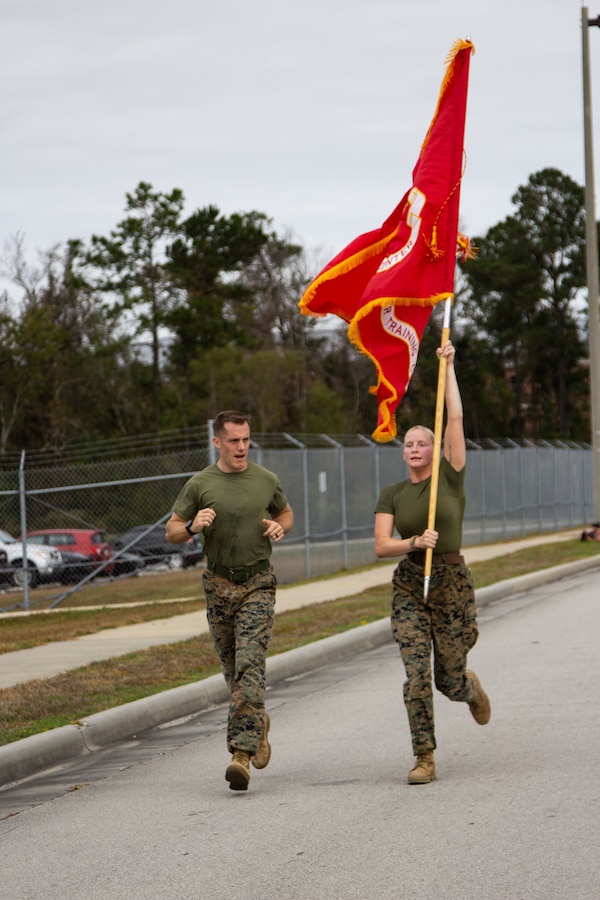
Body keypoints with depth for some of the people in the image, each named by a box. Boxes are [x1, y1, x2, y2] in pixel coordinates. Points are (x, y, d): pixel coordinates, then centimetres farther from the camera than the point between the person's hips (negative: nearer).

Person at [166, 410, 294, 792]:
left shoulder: (267, 481, 3)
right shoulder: (200, 485, -1)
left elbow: (287, 513, 21)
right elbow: (172, 532, 3)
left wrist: (280, 527, -2)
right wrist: (193, 526, -19)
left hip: (258, 584, -1)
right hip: (219, 584, 1)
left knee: (250, 664, -15)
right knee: (233, 669, 9)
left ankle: (242, 753, -22)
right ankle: (258, 724, 38)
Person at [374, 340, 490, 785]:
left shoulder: (450, 478, 1)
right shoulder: (392, 494, 6)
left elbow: (455, 419, -6)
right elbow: (381, 546, -3)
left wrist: (448, 365, -4)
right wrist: (415, 542, -21)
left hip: (452, 581, -1)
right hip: (408, 586, 1)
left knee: (448, 681, 5)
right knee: (416, 674, -10)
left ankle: (471, 687, 43)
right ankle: (425, 759, -4)